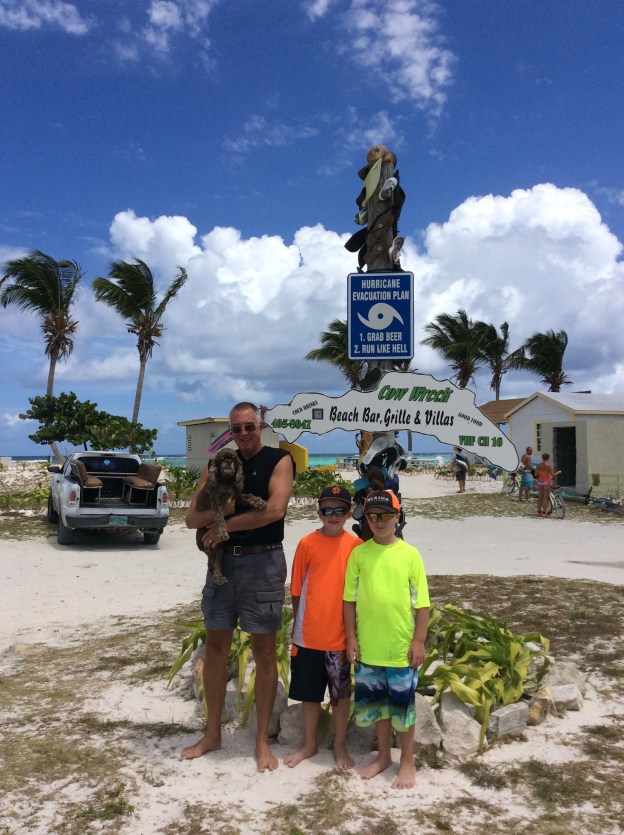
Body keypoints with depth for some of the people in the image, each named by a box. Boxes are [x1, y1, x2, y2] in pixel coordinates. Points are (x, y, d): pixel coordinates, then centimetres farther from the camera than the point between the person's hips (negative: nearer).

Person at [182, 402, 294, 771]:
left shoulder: (278, 460, -3)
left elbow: (275, 509, -20)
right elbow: (193, 519, 2)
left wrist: (224, 524, -13)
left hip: (263, 562, -4)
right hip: (222, 560, 4)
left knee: (264, 651, 4)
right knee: (216, 648, 11)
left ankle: (263, 740, 18)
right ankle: (213, 733, 27)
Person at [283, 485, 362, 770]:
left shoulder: (356, 546, -5)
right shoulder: (307, 544, -6)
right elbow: (296, 589, 1)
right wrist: (296, 624, 5)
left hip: (342, 636, 0)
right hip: (309, 636, 0)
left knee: (341, 693, 13)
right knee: (309, 692, 14)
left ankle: (340, 745, 32)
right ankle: (310, 744, 34)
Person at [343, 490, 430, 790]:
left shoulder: (409, 554, -6)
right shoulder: (358, 553, -2)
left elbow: (422, 603, -4)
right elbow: (350, 599, 2)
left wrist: (419, 641, -6)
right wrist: (351, 637, 0)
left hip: (402, 647, -2)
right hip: (368, 647, 2)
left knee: (403, 705, 11)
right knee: (376, 703, 17)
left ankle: (407, 762, 28)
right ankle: (383, 756, 36)